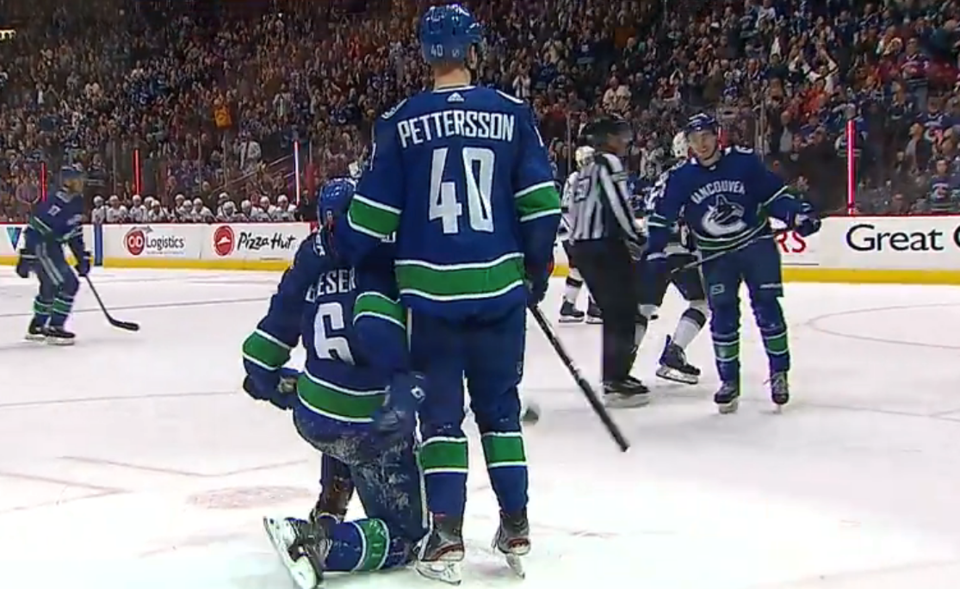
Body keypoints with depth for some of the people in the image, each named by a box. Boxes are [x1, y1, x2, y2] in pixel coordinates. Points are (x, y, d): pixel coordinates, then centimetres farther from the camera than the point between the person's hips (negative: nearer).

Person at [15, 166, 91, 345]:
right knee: (68, 284, -16)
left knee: (51, 286, 24)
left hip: (52, 247, 10)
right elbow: (35, 231, -26)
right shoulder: (56, 204, -24)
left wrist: (82, 257, 15)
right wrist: (26, 258, -28)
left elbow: (75, 234, 17)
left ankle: (36, 326, 41)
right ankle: (54, 329, -12)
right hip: (40, 246, -10)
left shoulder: (76, 203, 7)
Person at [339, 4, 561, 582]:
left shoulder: (401, 122, -1)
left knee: (441, 411, 8)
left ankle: (446, 537, 5)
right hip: (500, 285, 1)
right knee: (500, 406, 14)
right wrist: (538, 267, 13)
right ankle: (516, 529, 17)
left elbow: (372, 214, -1)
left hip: (430, 288, -1)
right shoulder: (512, 112, 1)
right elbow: (540, 199, 1)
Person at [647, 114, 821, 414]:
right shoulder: (681, 178, -4)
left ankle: (779, 372, 8)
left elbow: (773, 192, -2)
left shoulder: (743, 161, -9)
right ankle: (729, 381, 10)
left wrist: (797, 213, -14)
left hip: (756, 243, -2)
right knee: (722, 317, -1)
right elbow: (662, 218, 0)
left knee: (766, 307, -6)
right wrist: (655, 254, -6)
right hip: (716, 255, 2)